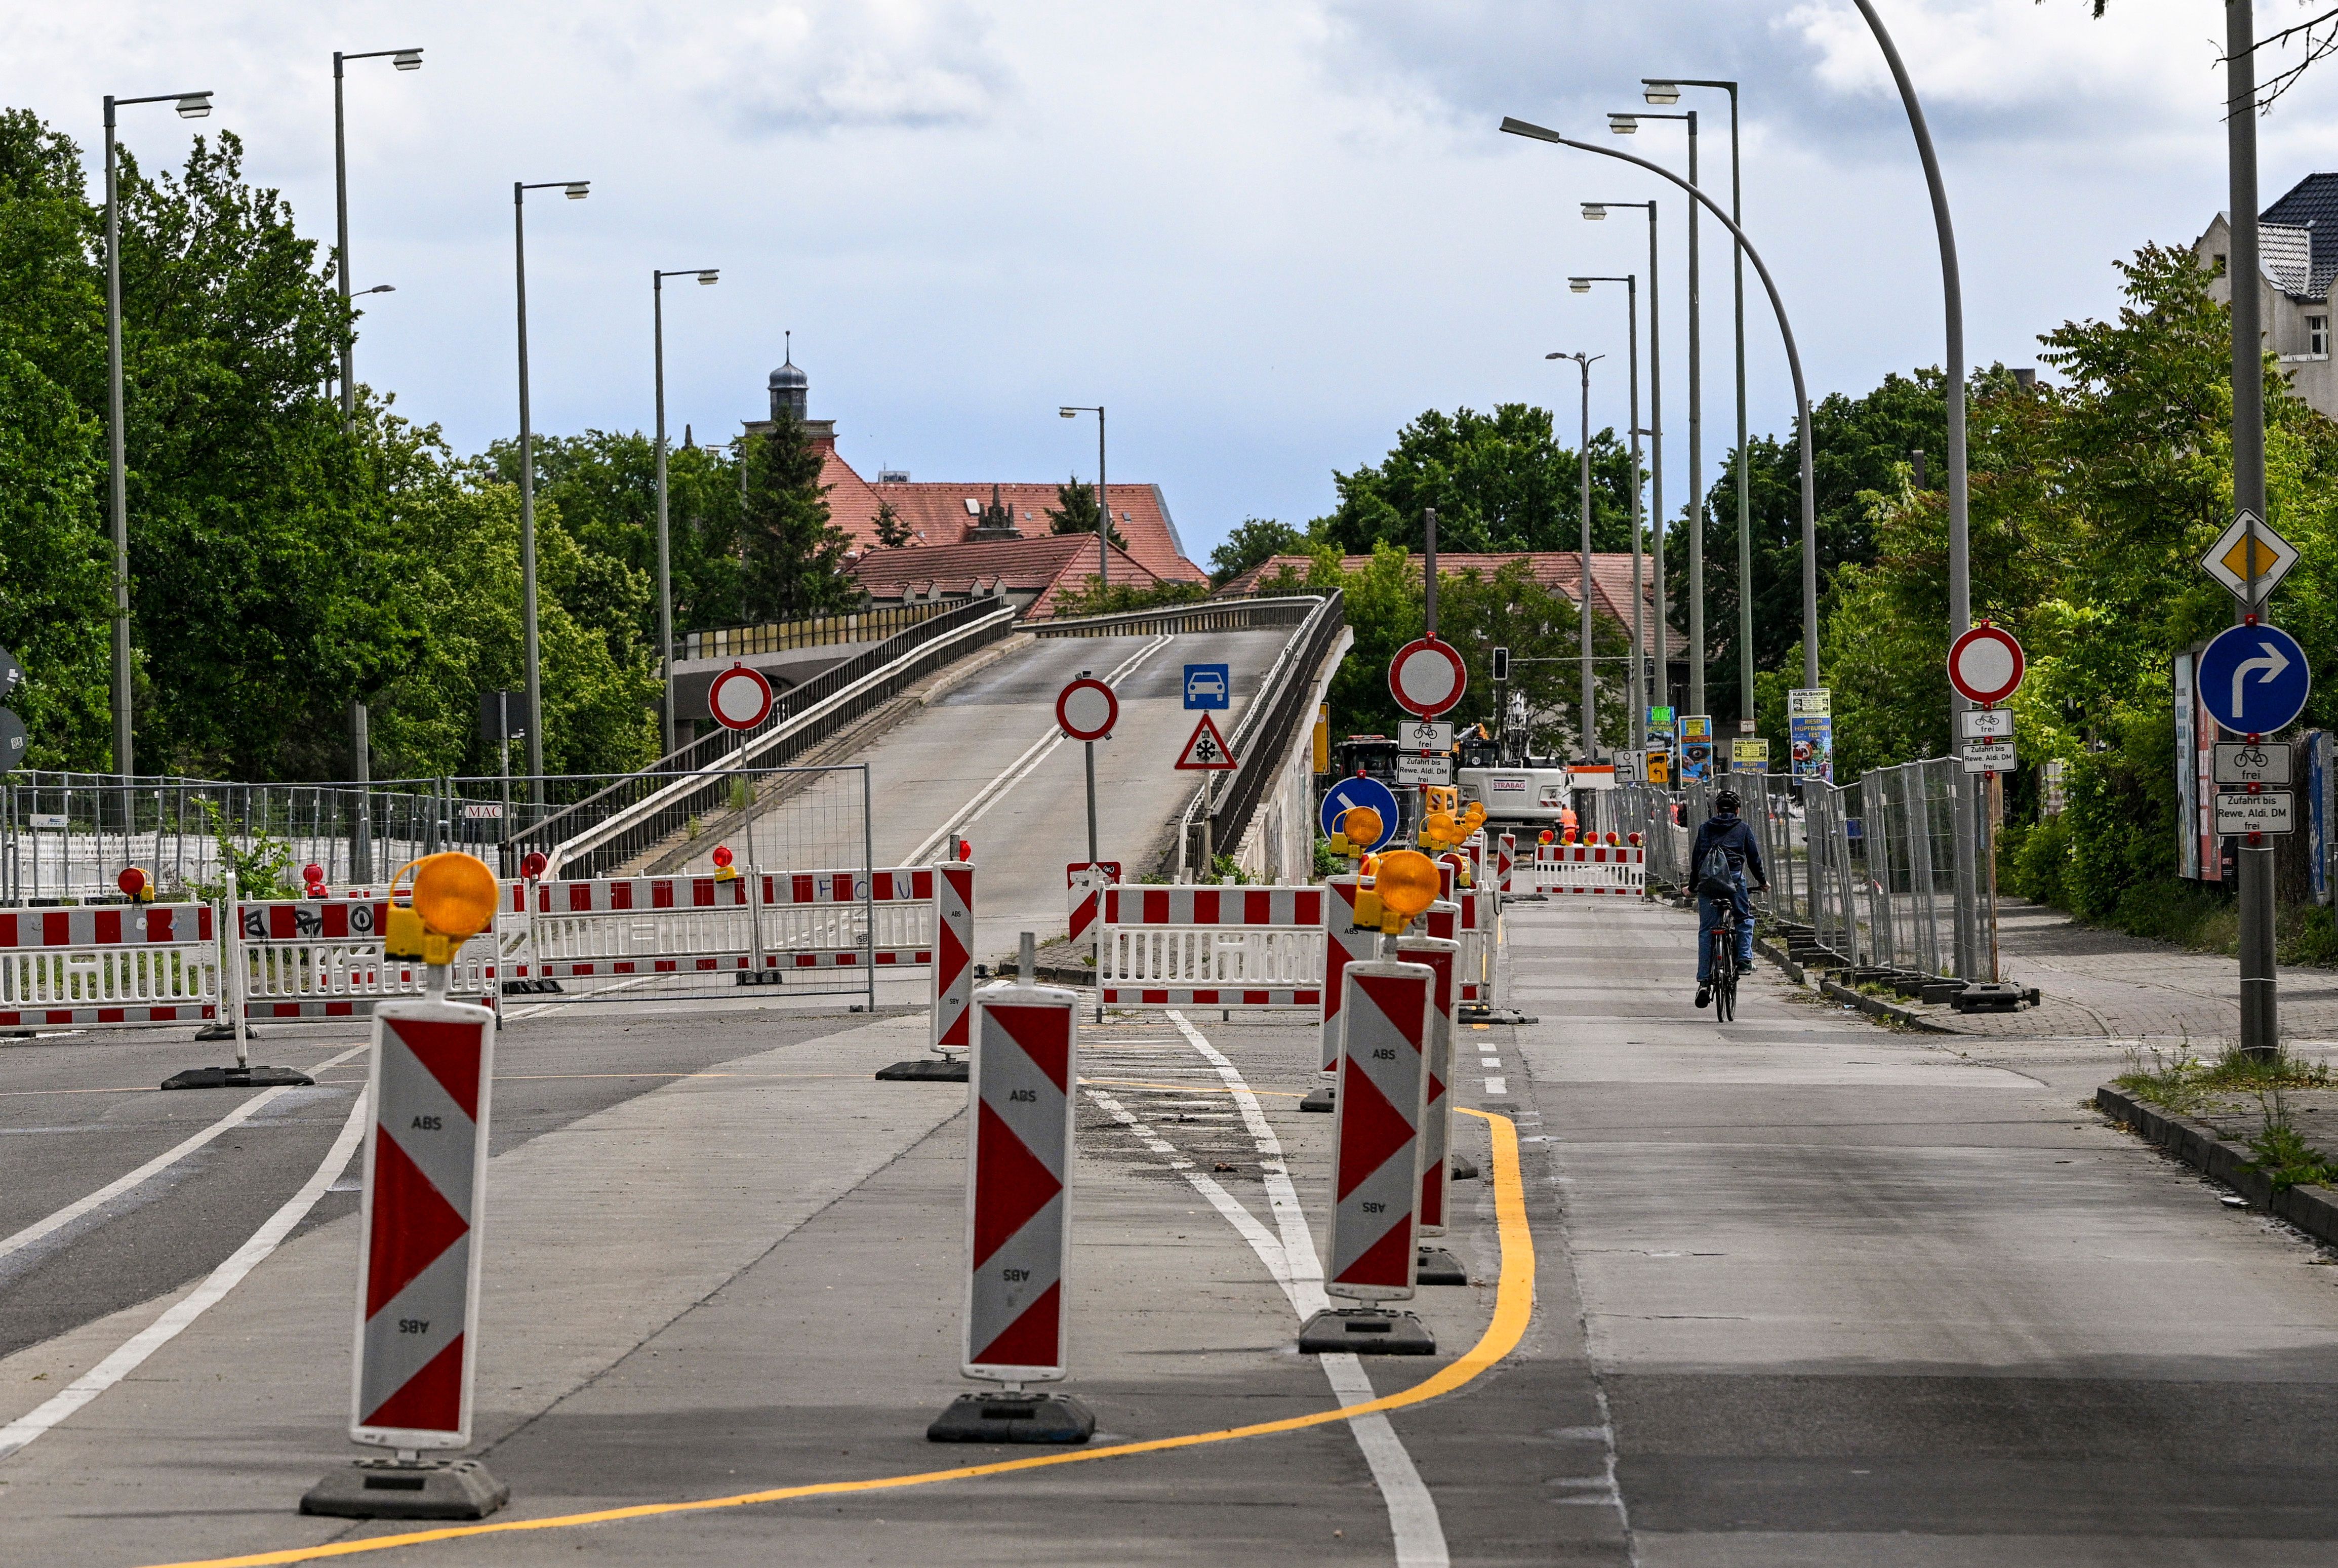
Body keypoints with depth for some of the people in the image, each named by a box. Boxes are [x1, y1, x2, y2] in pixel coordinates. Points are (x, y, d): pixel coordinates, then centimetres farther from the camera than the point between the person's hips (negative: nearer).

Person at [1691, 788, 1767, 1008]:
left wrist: (1693, 885, 26)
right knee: (1745, 918, 23)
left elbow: (1695, 857, 17)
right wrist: (1762, 881, 27)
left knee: (1706, 930, 1)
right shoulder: (1743, 829, 12)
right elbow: (1754, 857, 13)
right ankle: (1744, 958, 4)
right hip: (1734, 880, -2)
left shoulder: (1705, 828, 16)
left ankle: (1704, 982, -5)